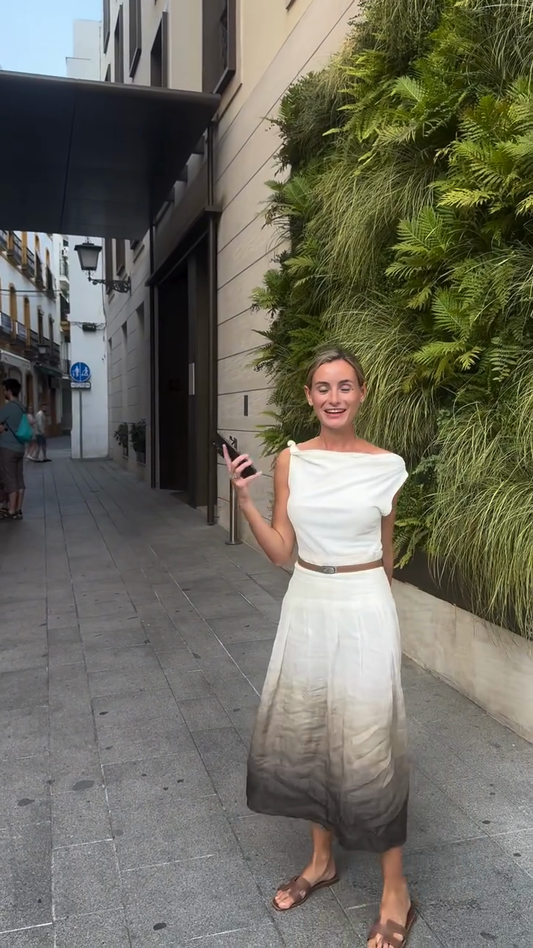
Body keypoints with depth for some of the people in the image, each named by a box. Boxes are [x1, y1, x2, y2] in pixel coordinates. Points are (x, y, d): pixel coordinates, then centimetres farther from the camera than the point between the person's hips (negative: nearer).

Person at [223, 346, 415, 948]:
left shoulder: (385, 467, -6)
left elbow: (385, 552, 7)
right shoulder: (290, 461, 0)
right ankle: (322, 861, 38)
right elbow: (279, 551, -1)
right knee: (305, 730, 14)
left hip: (363, 609, -3)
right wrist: (243, 499, -13)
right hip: (305, 606, 4)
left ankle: (395, 889, 25)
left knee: (367, 741, 4)